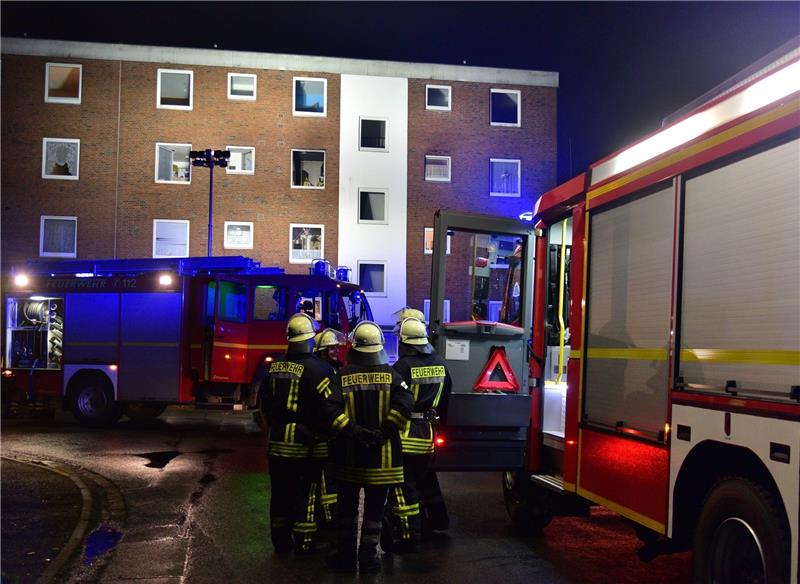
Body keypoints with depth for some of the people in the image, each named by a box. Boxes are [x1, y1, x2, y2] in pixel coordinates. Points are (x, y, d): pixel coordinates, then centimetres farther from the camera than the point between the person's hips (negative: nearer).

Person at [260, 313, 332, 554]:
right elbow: (328, 405, -17)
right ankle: (303, 542, 8)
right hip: (304, 443, -6)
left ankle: (281, 541, 22)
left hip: (277, 442, 6)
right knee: (306, 493, 4)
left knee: (280, 494, 14)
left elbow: (264, 405, 15)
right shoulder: (317, 369, -13)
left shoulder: (275, 368, 7)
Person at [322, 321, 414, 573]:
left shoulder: (343, 375, -3)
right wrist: (385, 431, -14)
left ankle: (346, 555, 20)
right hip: (382, 455, 0)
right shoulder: (390, 374, -3)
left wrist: (352, 431, -13)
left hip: (350, 455, 0)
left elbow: (330, 408, -17)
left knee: (347, 507, 14)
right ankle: (368, 557, 12)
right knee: (374, 509, 9)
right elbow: (405, 402, -18)